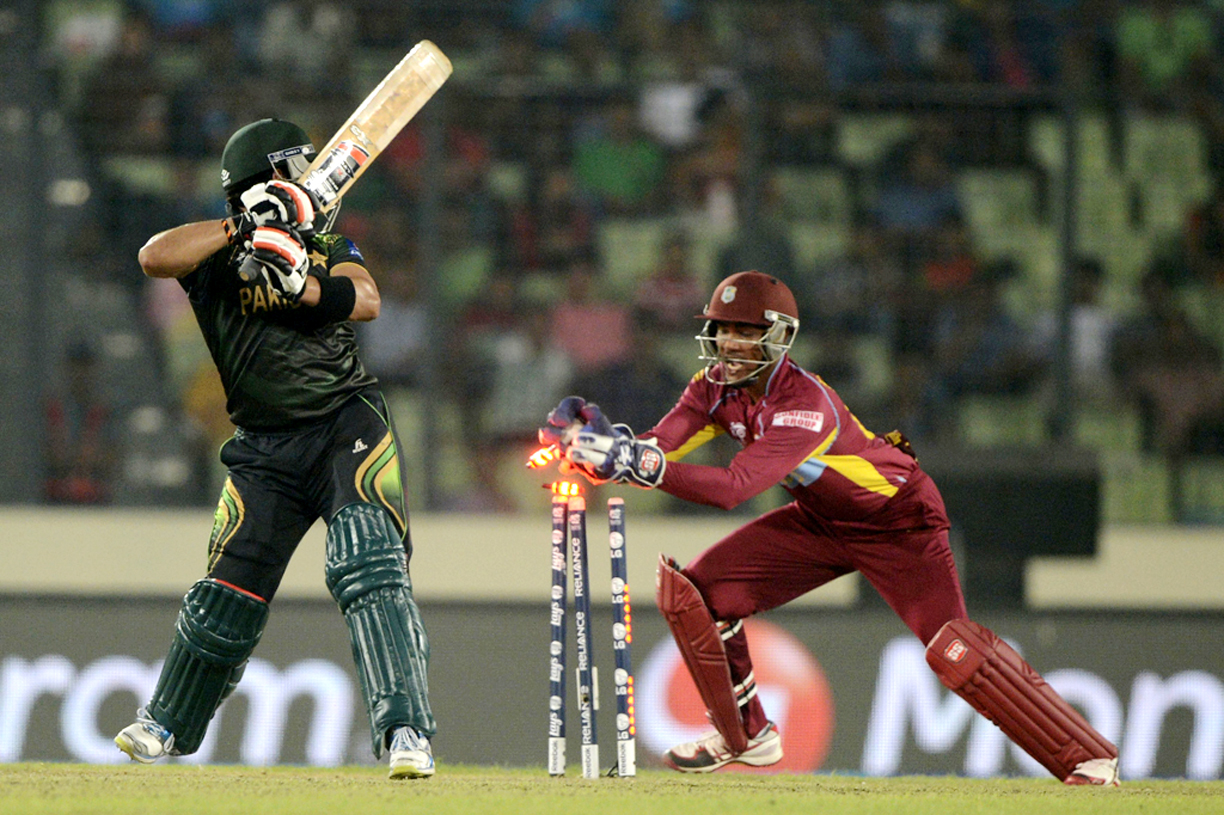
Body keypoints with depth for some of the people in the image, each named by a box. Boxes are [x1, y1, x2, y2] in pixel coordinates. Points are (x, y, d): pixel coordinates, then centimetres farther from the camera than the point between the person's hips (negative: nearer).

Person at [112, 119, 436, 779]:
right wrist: (243, 226, -22)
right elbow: (154, 257, -18)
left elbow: (365, 301, -7)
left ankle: (404, 730, -28)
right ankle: (167, 726, 26)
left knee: (370, 567, -20)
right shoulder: (219, 250, 2)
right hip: (265, 446, 0)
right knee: (228, 595, 1)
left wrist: (303, 283, -24)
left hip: (347, 424, 0)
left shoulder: (324, 242, 11)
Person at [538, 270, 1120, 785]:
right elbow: (657, 449, -18)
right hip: (819, 523, 8)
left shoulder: (804, 404, -34)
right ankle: (745, 736, 12)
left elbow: (733, 488, -44)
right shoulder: (717, 388, -9)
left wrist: (639, 462, -51)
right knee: (692, 592, -5)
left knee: (954, 651, -24)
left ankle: (1087, 757, -14)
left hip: (897, 520, -8)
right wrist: (604, 444, -40)